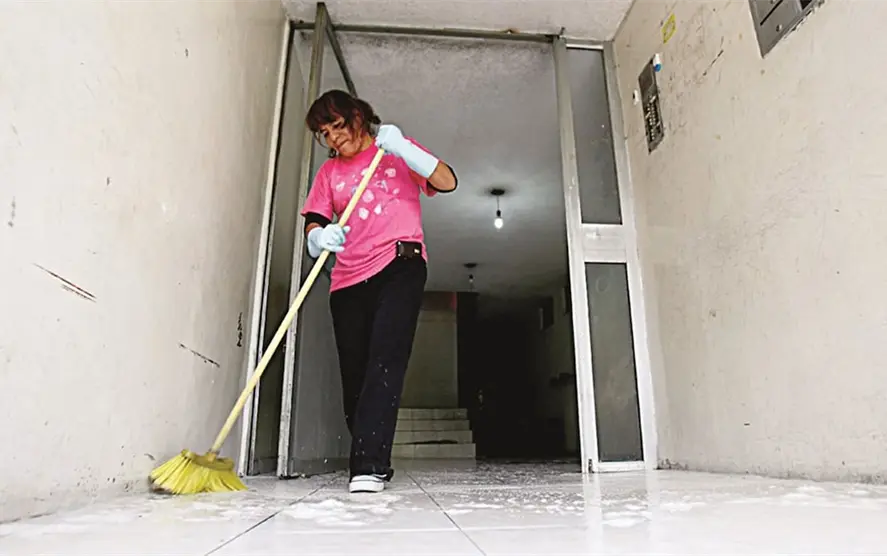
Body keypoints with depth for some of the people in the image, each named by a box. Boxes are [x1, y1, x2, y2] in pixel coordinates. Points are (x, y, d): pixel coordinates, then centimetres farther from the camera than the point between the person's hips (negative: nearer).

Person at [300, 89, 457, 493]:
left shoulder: (397, 151, 15)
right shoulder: (329, 172, 20)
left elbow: (446, 181, 0)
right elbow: (312, 229, 8)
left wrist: (402, 149, -13)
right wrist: (320, 237, -16)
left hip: (399, 266, -3)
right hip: (348, 279, 4)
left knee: (385, 360, -19)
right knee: (354, 374, 2)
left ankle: (369, 464, -20)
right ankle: (371, 461, 16)